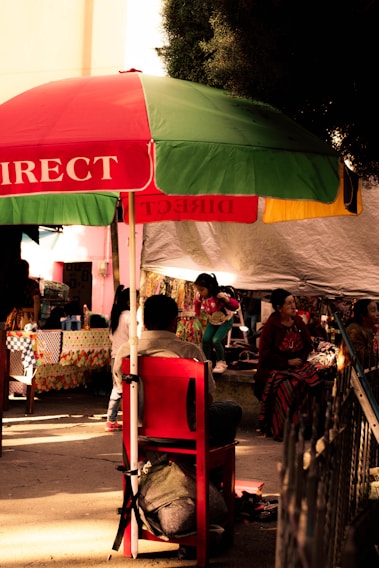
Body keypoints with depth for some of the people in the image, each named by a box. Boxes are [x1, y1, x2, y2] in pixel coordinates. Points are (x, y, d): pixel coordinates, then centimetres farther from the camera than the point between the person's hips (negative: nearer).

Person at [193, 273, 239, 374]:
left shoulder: (219, 296, -35)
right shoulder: (200, 297, -18)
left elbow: (235, 306, -39)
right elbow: (197, 302, 10)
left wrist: (226, 299, -54)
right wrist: (197, 312, 0)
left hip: (225, 321, -5)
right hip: (212, 321, 5)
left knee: (216, 340, -19)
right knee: (205, 339, -9)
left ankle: (221, 363, 2)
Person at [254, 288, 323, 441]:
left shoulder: (298, 322, 9)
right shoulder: (271, 325, -6)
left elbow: (308, 344, 15)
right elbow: (265, 353, -9)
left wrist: (301, 359, -4)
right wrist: (287, 362, -13)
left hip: (298, 364, 5)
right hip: (276, 368, -5)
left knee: (313, 381, -23)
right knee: (287, 386, -33)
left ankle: (305, 425, -14)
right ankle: (278, 429, -22)